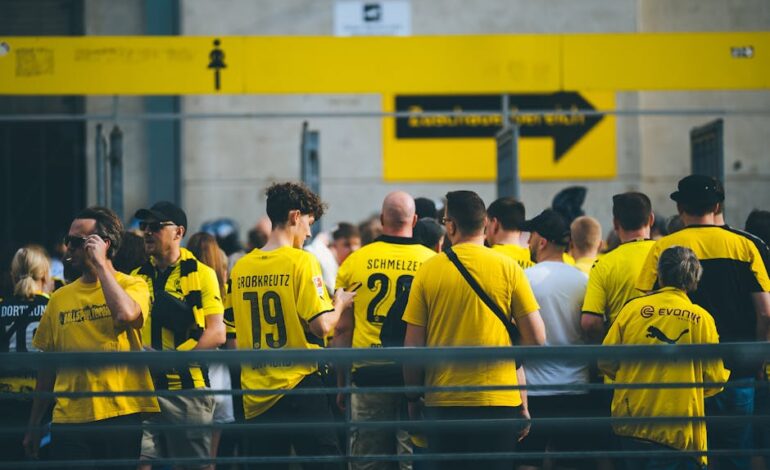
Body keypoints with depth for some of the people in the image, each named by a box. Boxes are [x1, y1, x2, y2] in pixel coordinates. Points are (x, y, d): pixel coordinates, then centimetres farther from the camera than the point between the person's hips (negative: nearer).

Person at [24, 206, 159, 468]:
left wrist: (100, 264, -13)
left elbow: (126, 315, -23)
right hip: (69, 420, 3)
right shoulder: (60, 298, 12)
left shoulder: (132, 286, 1)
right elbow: (47, 365, 15)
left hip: (121, 415, -3)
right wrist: (33, 426, 15)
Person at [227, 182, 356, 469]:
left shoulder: (240, 269, 7)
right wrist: (339, 304, 3)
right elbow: (321, 326, -15)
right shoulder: (301, 262, -10)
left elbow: (233, 337, 13)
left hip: (255, 393, 5)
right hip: (298, 388, -5)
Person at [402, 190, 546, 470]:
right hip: (499, 402, 0)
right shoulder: (508, 268, -2)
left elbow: (413, 345, 0)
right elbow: (536, 339, -2)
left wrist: (413, 399, 12)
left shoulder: (428, 271, -1)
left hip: (443, 403, 0)